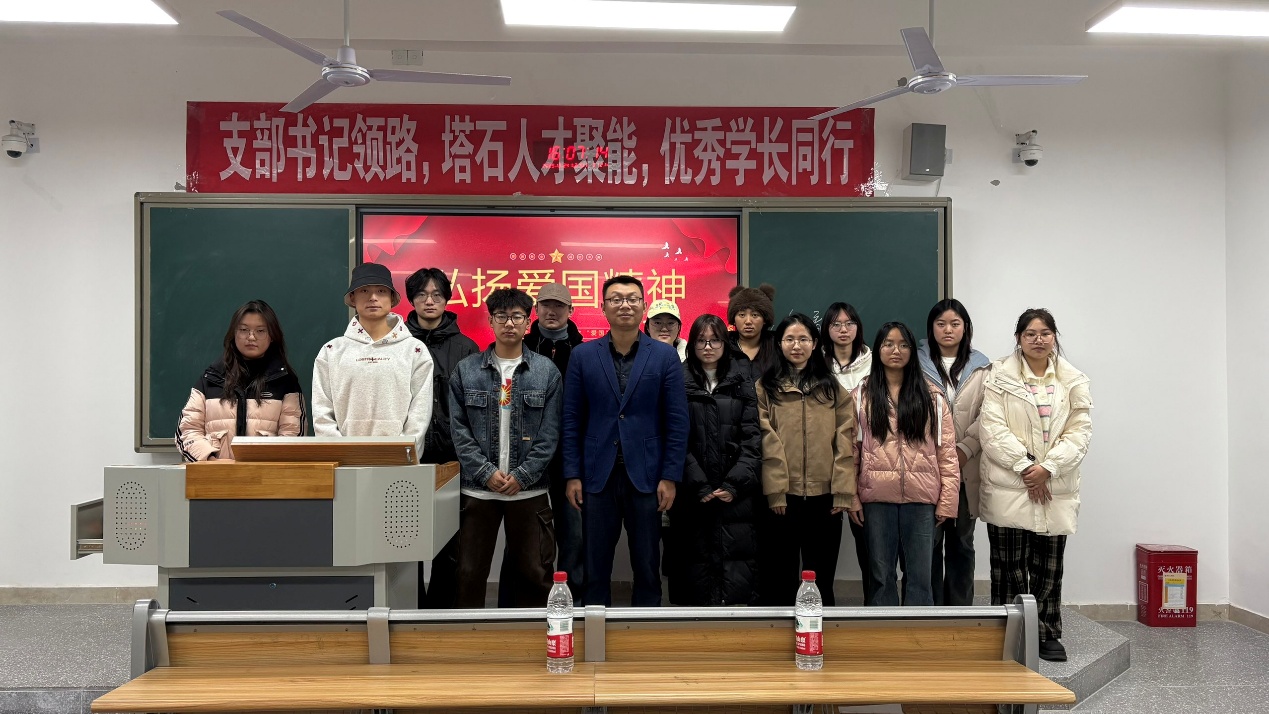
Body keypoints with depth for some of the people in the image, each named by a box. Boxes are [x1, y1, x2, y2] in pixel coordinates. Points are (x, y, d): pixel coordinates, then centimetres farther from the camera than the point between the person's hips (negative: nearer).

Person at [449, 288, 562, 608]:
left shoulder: (547, 371, 3)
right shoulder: (466, 370, 4)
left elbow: (549, 432, -1)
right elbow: (459, 429, 0)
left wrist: (522, 476, -10)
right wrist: (486, 472, -10)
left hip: (529, 490, 0)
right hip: (478, 489, 0)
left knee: (534, 572, 7)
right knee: (470, 572, 7)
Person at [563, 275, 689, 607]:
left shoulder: (665, 356, 1)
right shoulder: (582, 355, 4)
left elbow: (677, 422, 0)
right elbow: (572, 421, 4)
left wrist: (670, 477, -5)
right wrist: (572, 475, -1)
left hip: (646, 476, -1)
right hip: (597, 476, 1)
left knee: (647, 567, 8)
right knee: (596, 567, 8)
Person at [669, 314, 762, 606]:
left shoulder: (742, 385, 12)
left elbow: (752, 441, 5)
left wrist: (734, 485, -7)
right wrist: (700, 487, -10)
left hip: (737, 495, 1)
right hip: (693, 498, -1)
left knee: (739, 576, -3)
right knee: (697, 570, 0)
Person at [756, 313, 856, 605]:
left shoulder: (833, 388, 11)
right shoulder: (766, 388, 5)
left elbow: (844, 442, 3)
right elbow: (767, 443, -4)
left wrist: (843, 491, -5)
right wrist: (775, 490, -13)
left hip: (824, 495, 2)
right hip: (782, 495, -2)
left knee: (821, 578, 10)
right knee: (779, 577, 6)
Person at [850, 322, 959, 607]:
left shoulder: (931, 396, 7)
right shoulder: (861, 395, 6)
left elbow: (947, 450, 3)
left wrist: (947, 500, -3)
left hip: (921, 497, 0)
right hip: (877, 496, 0)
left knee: (919, 575, 6)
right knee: (881, 574, 8)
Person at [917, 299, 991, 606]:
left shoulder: (981, 367, 9)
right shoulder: (917, 364, 5)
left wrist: (964, 449, -13)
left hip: (966, 470, 1)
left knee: (961, 543, 9)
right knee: (929, 541, 0)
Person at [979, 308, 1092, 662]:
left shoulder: (1073, 381, 9)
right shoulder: (1000, 376, 1)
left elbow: (1080, 430, 1)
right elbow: (992, 428, -7)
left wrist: (1048, 467, -12)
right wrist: (1023, 466, -14)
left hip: (1056, 489, 2)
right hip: (1008, 487, -2)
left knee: (1048, 567, 10)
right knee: (1010, 566, 2)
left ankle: (1048, 634, 23)